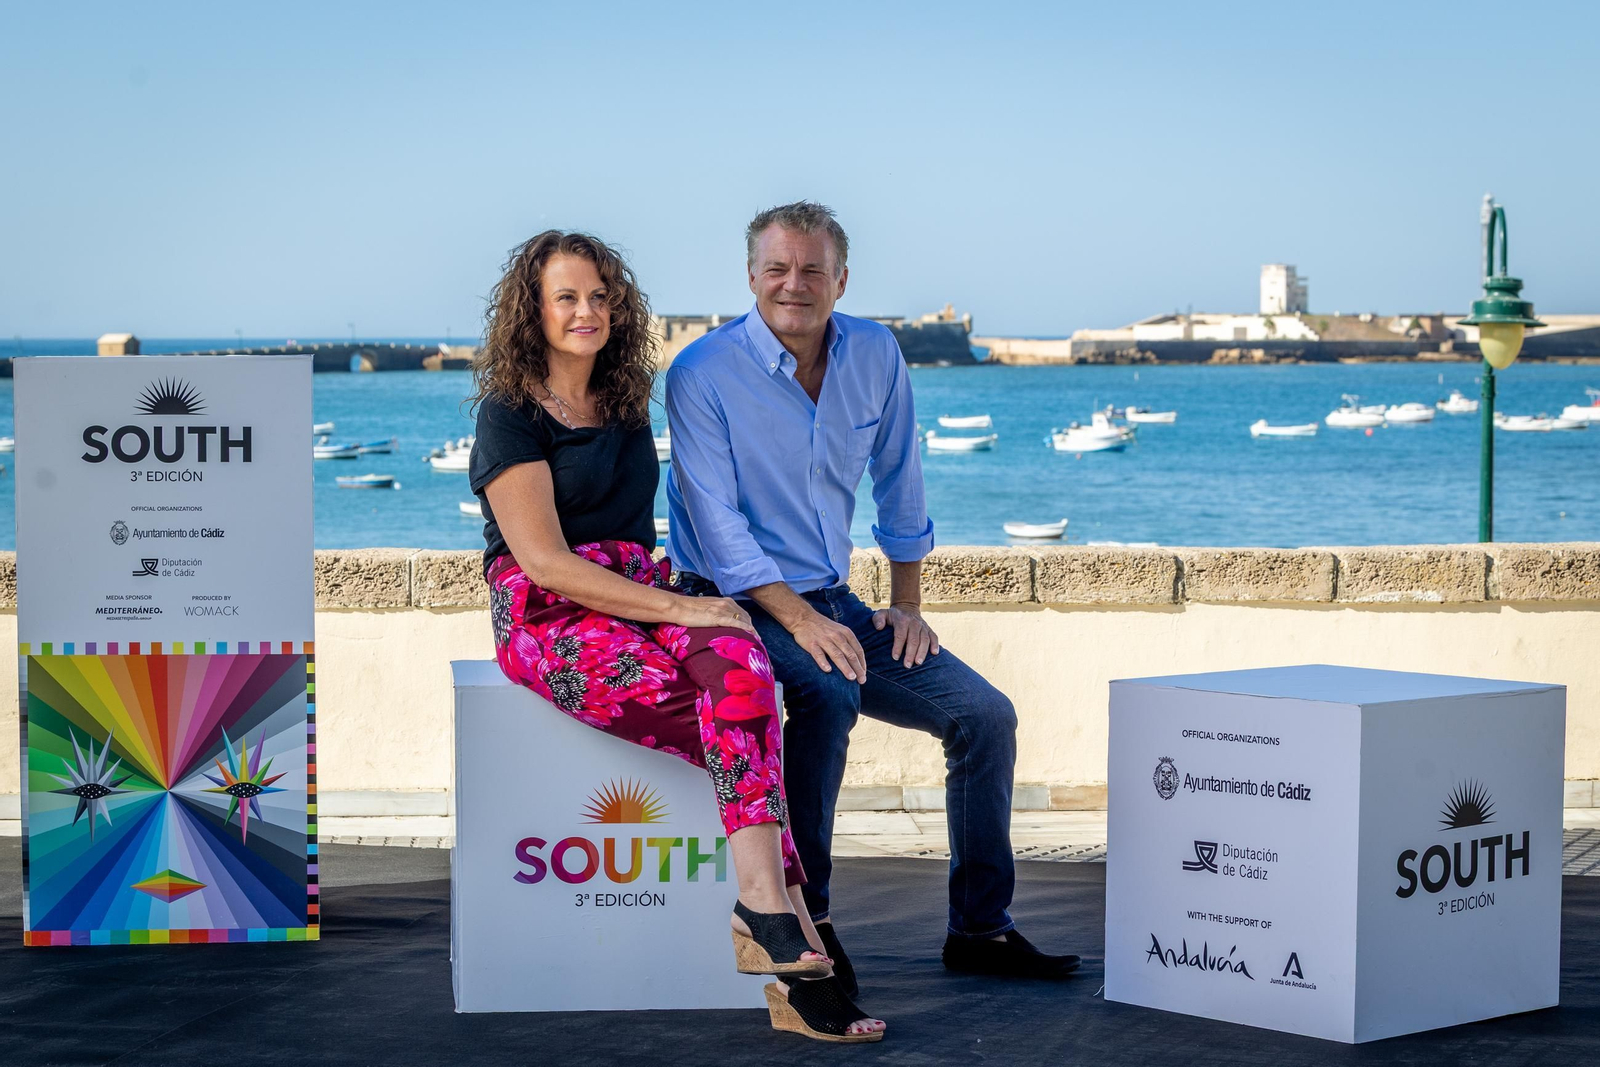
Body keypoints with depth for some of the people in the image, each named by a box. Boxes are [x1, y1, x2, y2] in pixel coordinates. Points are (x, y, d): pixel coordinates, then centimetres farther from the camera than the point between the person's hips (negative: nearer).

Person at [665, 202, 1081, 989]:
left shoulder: (875, 356, 3)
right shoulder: (702, 375, -14)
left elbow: (899, 485, 14)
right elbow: (717, 525, -18)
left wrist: (907, 603, 9)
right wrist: (797, 620, -26)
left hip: (831, 601, 6)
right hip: (737, 604, -6)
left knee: (985, 713, -5)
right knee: (828, 694, -36)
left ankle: (980, 930, 6)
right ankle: (803, 920, -24)